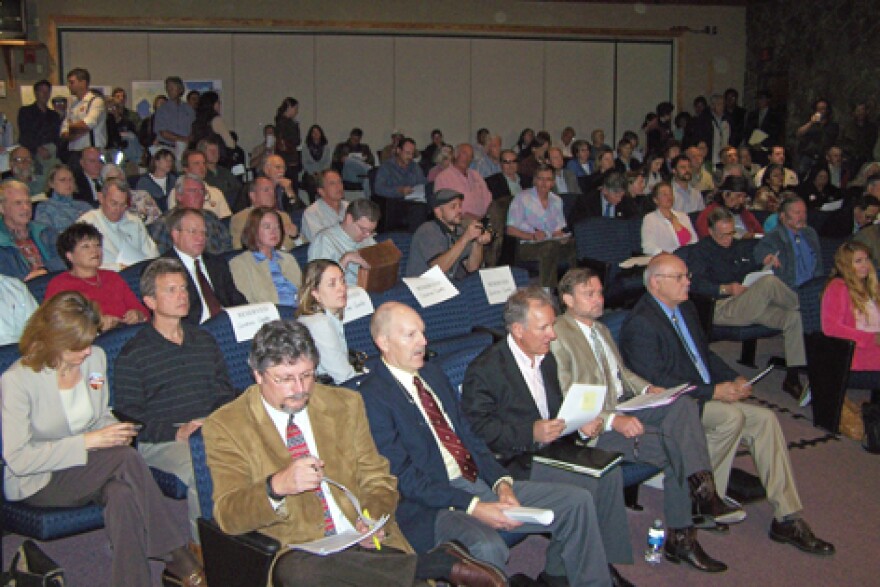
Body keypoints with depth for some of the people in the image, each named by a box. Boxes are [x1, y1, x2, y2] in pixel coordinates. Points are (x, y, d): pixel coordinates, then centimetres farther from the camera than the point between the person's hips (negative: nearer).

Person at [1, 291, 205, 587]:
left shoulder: (96, 357, 3)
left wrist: (113, 432, -9)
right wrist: (87, 442, -24)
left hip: (90, 468, 5)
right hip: (35, 484, -5)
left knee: (123, 493, -34)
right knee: (125, 458, -32)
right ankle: (176, 557, -25)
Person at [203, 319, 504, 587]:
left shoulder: (346, 404, 12)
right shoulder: (225, 427, 1)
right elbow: (228, 516, -5)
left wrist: (373, 516, -9)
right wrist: (276, 486, -26)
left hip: (365, 543, 1)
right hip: (297, 553, -1)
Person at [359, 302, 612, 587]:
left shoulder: (433, 373, 15)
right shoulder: (372, 395, -11)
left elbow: (468, 434, 14)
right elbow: (404, 477, -15)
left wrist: (501, 482, -3)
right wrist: (473, 507, -21)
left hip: (481, 482, 8)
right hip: (432, 505, -8)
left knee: (577, 501, 0)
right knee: (488, 547, -37)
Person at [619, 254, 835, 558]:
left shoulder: (686, 309, 15)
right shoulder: (640, 323, -15)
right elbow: (657, 382, -21)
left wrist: (735, 379, 4)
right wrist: (713, 391, -21)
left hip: (709, 396, 9)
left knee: (765, 419, -10)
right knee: (732, 416, -30)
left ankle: (787, 519, -8)